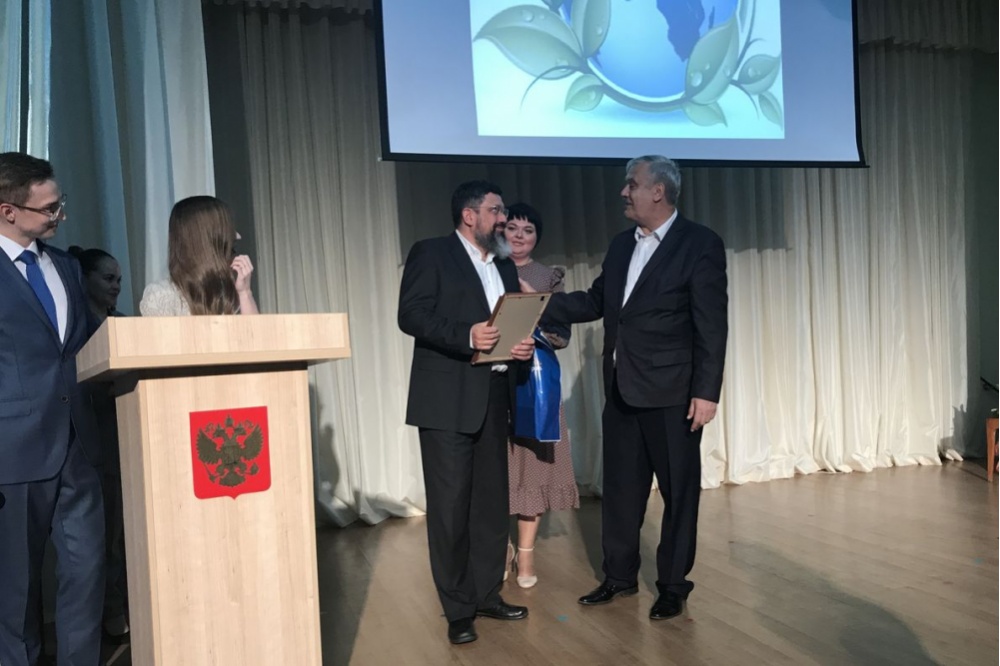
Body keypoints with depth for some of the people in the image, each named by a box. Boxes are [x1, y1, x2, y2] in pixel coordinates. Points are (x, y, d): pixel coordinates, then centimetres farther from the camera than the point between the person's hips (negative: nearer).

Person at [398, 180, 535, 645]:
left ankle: (487, 594, 25)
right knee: (450, 506, 0)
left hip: (493, 398, 7)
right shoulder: (430, 254, -2)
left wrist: (525, 345, -3)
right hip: (447, 400, -6)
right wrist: (467, 336, -24)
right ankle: (458, 609, 12)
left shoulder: (504, 266, 19)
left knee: (492, 502, 11)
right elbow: (411, 315, -12)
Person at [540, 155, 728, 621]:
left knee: (679, 491, 8)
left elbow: (712, 326, -13)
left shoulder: (700, 244, -9)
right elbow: (594, 302, 13)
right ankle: (619, 576, 30)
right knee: (620, 488, 14)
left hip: (672, 394, -6)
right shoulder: (622, 244, 11)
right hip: (621, 392, 6)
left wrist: (707, 391, -17)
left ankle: (673, 586, 24)